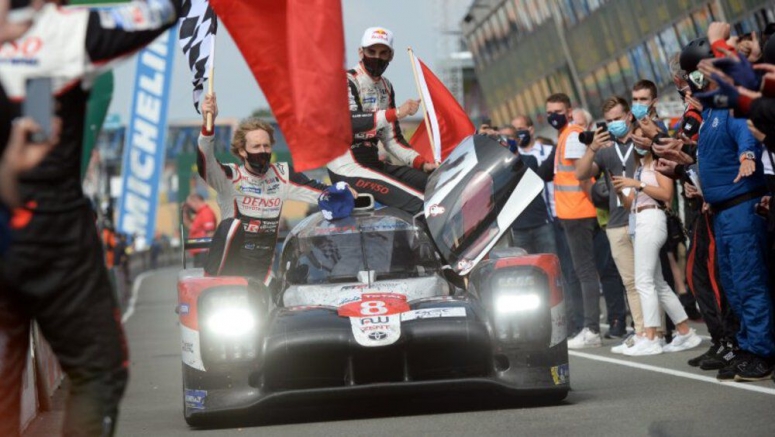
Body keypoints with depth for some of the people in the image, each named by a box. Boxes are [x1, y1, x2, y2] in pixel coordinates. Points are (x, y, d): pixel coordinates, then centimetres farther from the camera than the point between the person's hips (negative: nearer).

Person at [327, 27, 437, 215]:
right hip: (348, 169, -9)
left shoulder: (386, 87, 17)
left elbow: (392, 138, 17)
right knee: (419, 204, -23)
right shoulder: (347, 82, -8)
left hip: (373, 163, 9)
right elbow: (348, 122, -27)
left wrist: (421, 163, 3)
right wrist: (396, 113, -31)